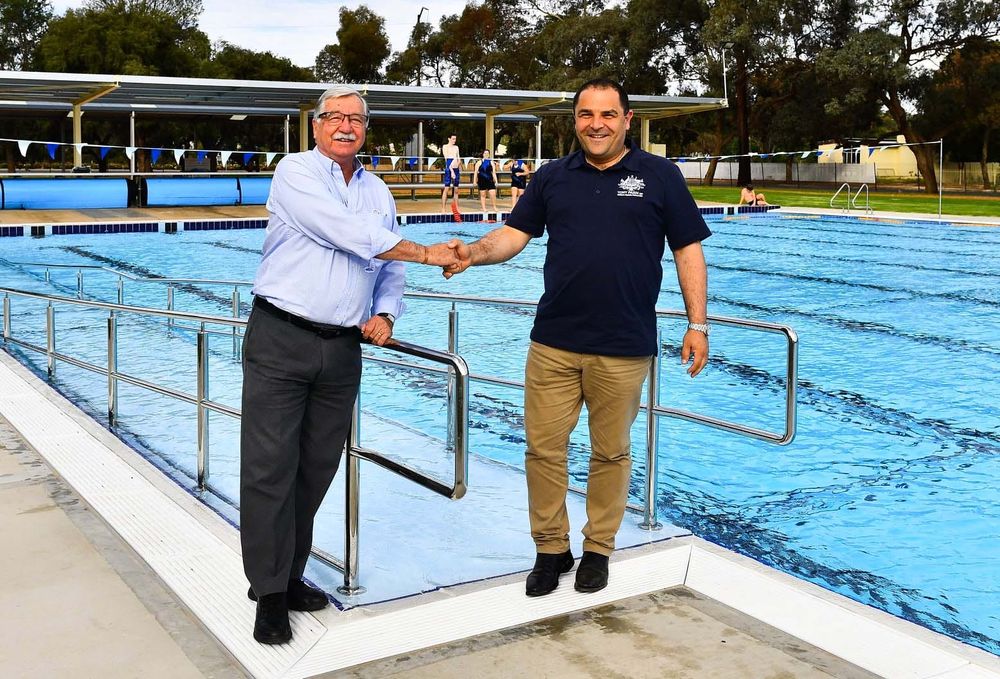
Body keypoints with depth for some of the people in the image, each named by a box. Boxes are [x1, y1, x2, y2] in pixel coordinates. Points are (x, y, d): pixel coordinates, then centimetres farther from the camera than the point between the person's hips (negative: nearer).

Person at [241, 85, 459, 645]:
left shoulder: (378, 192, 16)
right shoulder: (296, 172, -4)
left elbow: (391, 271, 21)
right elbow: (352, 236, -15)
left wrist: (384, 314, 0)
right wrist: (426, 254, -8)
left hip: (343, 349, 5)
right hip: (281, 341, -5)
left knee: (316, 470, 10)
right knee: (270, 469, -3)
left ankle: (288, 576, 24)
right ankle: (270, 594, 7)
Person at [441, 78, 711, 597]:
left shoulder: (659, 175, 2)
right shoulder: (552, 177, 9)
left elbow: (688, 250, 3)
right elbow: (515, 233, 7)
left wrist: (697, 325, -1)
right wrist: (474, 253, -14)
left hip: (623, 348, -2)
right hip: (554, 344, 2)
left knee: (611, 452, 9)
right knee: (543, 447, 3)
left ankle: (598, 549, 26)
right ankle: (551, 549, 20)